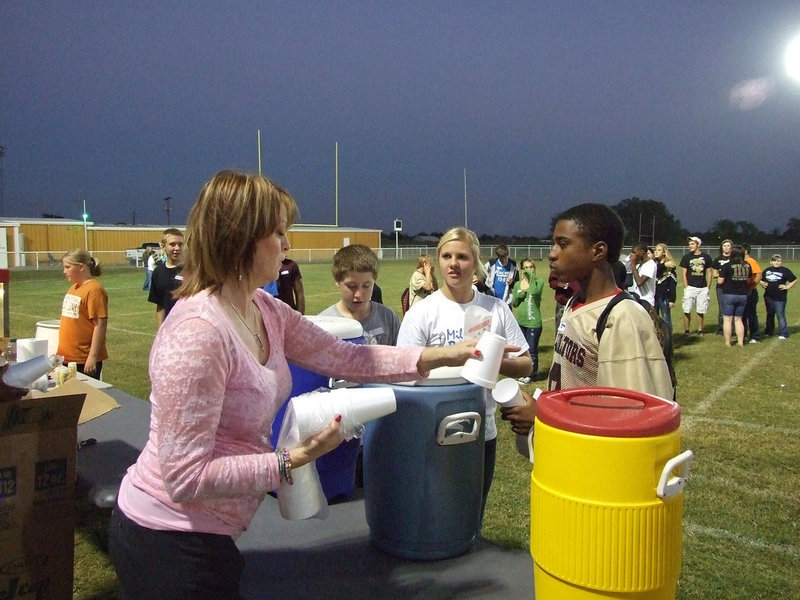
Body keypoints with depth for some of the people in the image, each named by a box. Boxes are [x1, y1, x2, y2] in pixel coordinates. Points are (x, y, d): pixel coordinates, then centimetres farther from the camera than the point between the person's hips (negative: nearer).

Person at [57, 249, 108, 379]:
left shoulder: (94, 290, -16)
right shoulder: (73, 288, 11)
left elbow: (100, 325, -19)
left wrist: (93, 356, -20)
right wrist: (60, 352, 19)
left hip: (85, 360, -8)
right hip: (68, 357, 8)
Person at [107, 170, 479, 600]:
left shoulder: (266, 310, -3)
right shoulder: (196, 332, -29)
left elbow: (343, 357, 2)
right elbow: (185, 477, -26)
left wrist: (442, 356, -1)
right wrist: (291, 461, -24)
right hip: (168, 537, -8)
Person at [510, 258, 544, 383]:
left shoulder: (539, 281, -4)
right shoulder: (517, 284, 10)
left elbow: (535, 292, -26)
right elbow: (513, 304, 10)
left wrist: (531, 276, -18)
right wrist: (519, 295, -9)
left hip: (533, 322, -5)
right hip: (519, 322, 5)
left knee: (532, 350, 0)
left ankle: (532, 374, 16)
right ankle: (525, 373, 28)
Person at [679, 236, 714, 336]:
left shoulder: (706, 257, 5)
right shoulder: (686, 257, 2)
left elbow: (709, 272, 9)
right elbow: (683, 274, 2)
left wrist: (708, 287, 2)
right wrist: (686, 287, -6)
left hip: (703, 288, 1)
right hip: (690, 287, -1)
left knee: (700, 311, 6)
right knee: (687, 311, -3)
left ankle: (700, 330, 15)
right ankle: (686, 331, 6)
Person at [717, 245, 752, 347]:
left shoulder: (727, 266, -13)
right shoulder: (747, 266, 2)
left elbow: (720, 281, -12)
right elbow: (748, 281, 11)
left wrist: (720, 275, 8)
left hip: (729, 295, -4)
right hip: (743, 295, 5)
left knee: (727, 319, 4)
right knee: (738, 319, 15)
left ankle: (727, 343, 6)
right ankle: (740, 342, 17)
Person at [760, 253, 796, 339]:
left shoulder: (785, 271, -5)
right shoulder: (767, 270, 8)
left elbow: (794, 280, -1)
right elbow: (761, 279, 21)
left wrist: (787, 287, -9)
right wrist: (763, 284, 2)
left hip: (780, 297, -5)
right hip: (768, 296, 5)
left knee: (780, 315, -3)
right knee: (770, 314, 15)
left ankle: (783, 333, 3)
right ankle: (768, 331, 25)